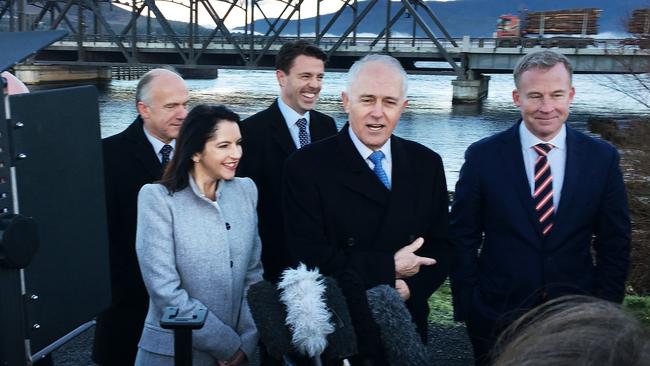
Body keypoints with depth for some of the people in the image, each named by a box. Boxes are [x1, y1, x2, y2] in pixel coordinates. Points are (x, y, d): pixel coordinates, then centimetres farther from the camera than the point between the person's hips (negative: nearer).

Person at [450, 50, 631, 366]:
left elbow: (614, 244, 2)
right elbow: (463, 238, -4)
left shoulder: (602, 158, -4)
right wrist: (466, 308, -5)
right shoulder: (483, 156, -8)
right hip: (495, 318, -1)